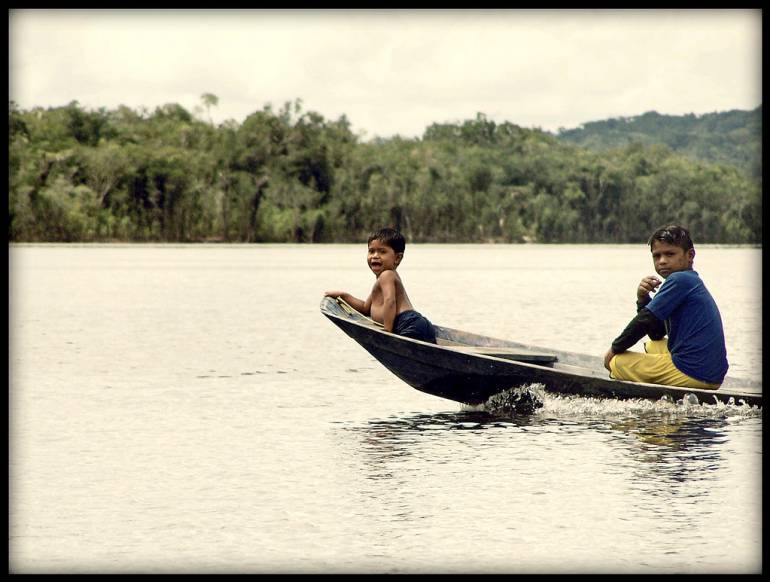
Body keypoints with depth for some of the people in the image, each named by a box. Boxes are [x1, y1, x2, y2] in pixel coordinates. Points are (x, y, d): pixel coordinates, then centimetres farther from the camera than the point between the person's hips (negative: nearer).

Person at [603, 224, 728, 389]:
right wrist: (643, 299, 5)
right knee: (652, 346, 35)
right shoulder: (693, 282, 20)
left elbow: (644, 320, -13)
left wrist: (615, 349, 2)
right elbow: (656, 333, 20)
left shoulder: (679, 280, -11)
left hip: (692, 374, -10)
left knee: (616, 362, 1)